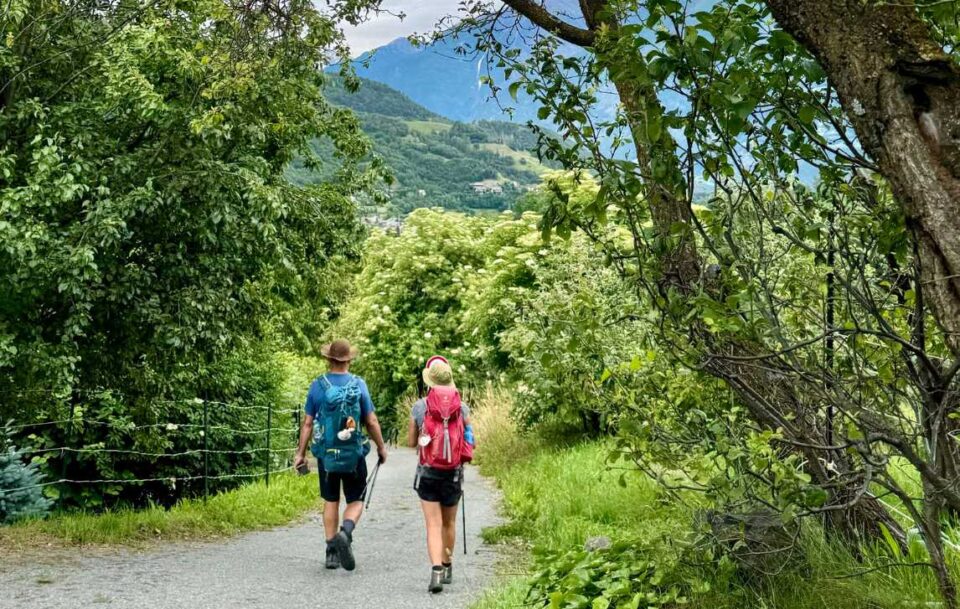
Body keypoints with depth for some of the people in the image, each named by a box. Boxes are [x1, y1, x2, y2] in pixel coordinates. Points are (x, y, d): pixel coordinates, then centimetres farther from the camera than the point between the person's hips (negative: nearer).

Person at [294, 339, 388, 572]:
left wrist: (300, 453, 8)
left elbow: (308, 423, -1)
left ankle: (332, 552, 16)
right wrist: (381, 447, 10)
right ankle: (345, 533, -18)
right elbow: (372, 422, -3)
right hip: (353, 455, -2)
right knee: (355, 501, 9)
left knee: (330, 502, 14)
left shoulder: (318, 385, -3)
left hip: (326, 454, 2)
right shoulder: (358, 385, -6)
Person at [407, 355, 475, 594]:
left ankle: (436, 571, -15)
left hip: (428, 473, -2)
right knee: (449, 523, 19)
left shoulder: (419, 406, -6)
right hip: (454, 474, 2)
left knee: (433, 525, 0)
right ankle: (447, 568, 34)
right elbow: (469, 443, 2)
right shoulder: (462, 407, -3)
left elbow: (411, 442, 5)